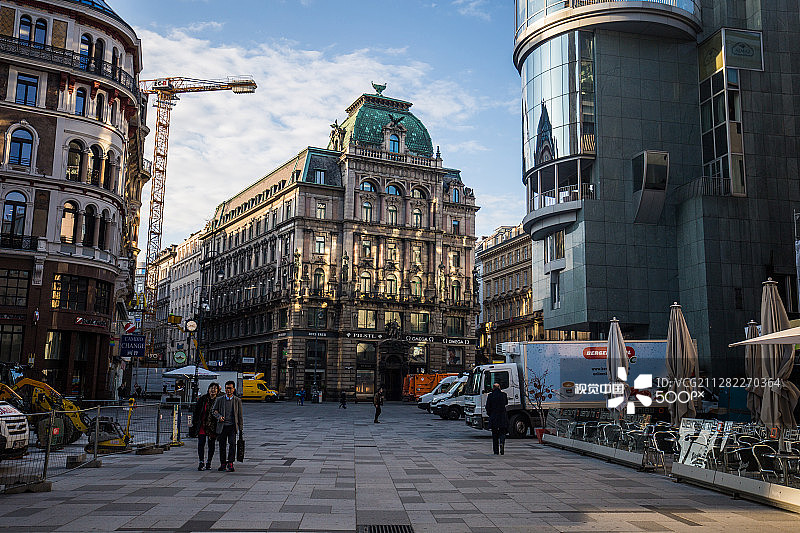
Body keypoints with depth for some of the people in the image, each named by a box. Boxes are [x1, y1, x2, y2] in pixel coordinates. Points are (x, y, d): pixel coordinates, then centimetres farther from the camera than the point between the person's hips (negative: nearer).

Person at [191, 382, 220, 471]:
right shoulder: (202, 399, 2)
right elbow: (196, 411, 6)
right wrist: (194, 423, 2)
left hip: (213, 426, 0)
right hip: (202, 425, 0)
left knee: (211, 445, 6)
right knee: (201, 443, -5)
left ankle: (208, 462, 21)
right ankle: (201, 462, 7)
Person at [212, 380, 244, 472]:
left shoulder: (237, 400, 7)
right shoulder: (219, 399, 7)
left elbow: (240, 415, 10)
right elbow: (215, 411, 8)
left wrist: (240, 428, 7)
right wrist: (219, 416, -13)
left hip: (232, 426, -1)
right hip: (222, 426, 1)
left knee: (232, 444, -12)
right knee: (222, 445, 5)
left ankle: (230, 464, -7)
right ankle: (223, 464, 19)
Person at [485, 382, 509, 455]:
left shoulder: (490, 395, -4)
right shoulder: (503, 394, 0)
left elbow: (487, 407, -3)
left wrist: (489, 414, 12)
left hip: (493, 417, 0)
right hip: (502, 416, 0)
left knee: (494, 434, 8)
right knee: (502, 432, 7)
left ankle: (496, 451, 9)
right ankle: (502, 443, -24)